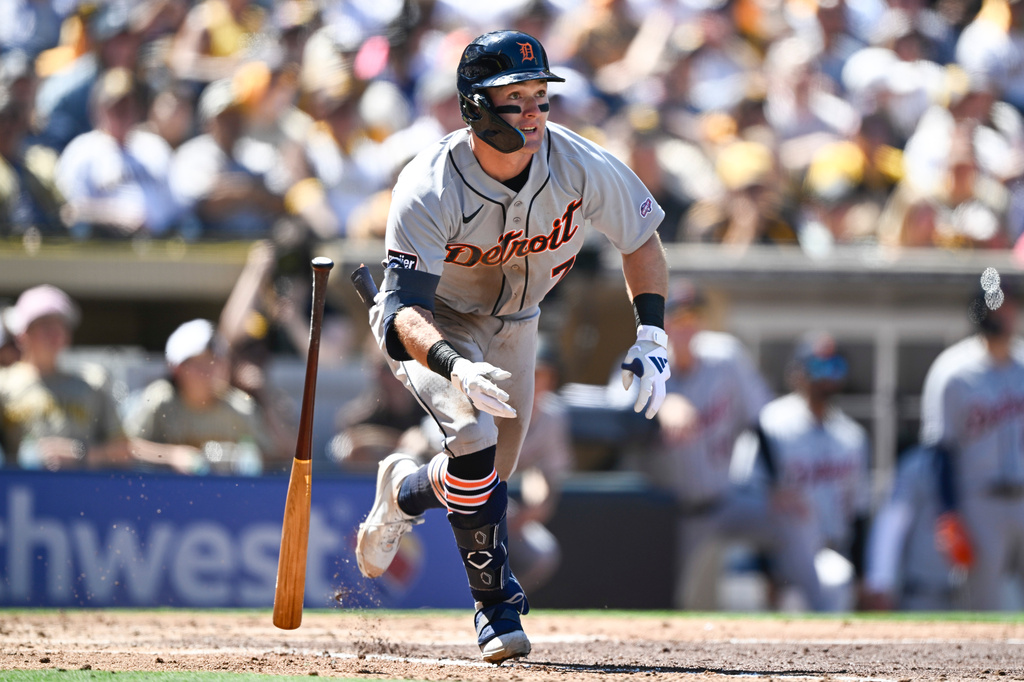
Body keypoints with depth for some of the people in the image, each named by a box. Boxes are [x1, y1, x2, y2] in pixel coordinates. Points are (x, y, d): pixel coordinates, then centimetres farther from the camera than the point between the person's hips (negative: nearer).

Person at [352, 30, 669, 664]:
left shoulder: (580, 166, -24)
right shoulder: (430, 190, -34)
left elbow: (642, 240, -6)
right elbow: (405, 308, -38)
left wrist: (651, 338, -18)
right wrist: (455, 368, -58)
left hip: (513, 326, 5)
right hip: (435, 325, -5)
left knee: (491, 479, 10)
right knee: (475, 438, -29)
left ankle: (404, 491, 43)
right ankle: (498, 602, -13)